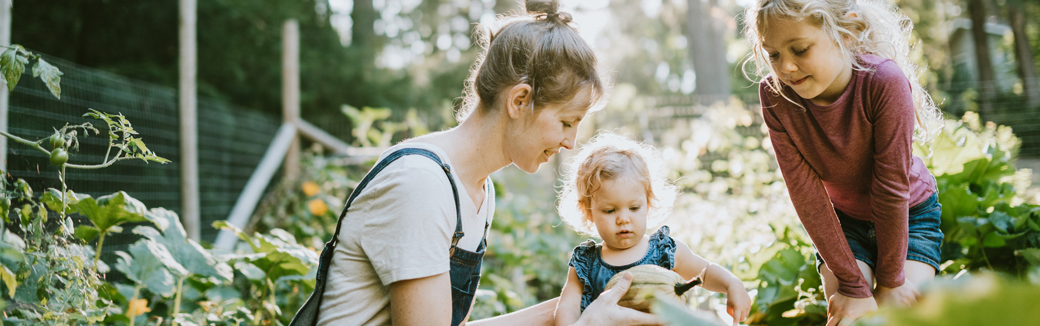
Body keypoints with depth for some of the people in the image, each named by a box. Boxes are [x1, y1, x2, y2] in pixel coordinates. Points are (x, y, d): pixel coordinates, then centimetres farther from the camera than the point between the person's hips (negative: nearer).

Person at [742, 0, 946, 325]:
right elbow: (805, 193, -22)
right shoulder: (774, 95, -24)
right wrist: (853, 284, -20)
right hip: (840, 221, 2)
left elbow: (891, 188, -26)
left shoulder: (884, 82, -33)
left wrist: (890, 280, -18)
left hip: (909, 216, -1)